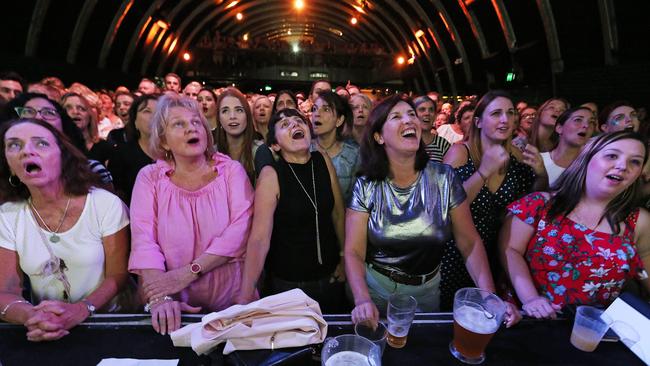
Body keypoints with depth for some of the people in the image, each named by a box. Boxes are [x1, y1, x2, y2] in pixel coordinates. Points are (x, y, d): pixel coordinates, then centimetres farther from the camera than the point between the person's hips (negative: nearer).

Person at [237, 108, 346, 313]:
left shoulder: (323, 162, -5)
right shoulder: (271, 175, -17)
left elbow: (338, 213, 3)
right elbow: (259, 238, -22)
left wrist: (345, 258, 7)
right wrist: (245, 297, -26)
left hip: (330, 278, 4)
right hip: (286, 283, -4)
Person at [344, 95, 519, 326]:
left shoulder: (444, 178, -11)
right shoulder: (366, 186, -14)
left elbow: (470, 244, -7)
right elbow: (353, 252, -15)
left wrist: (490, 297, -18)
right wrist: (362, 300, -32)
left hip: (428, 290, 1)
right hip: (377, 288, -1)